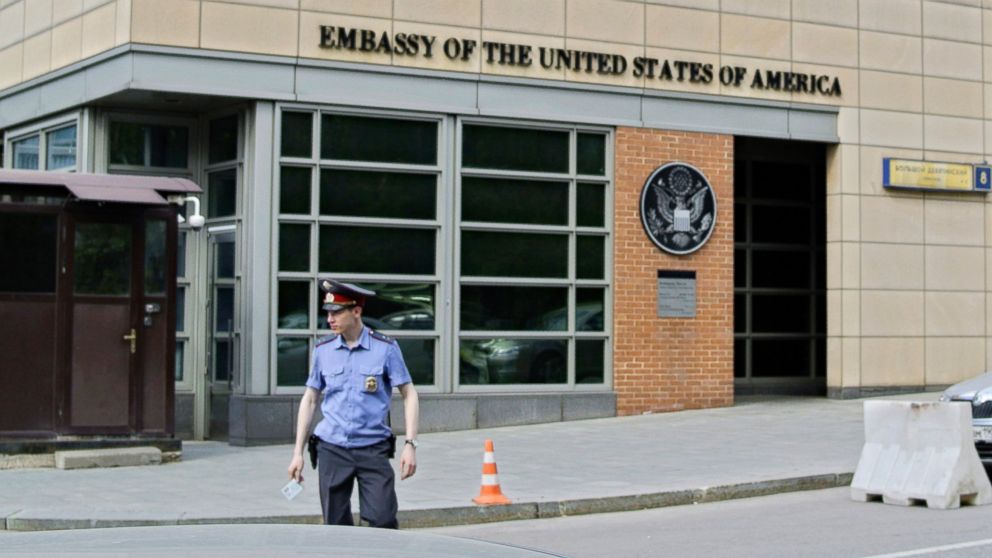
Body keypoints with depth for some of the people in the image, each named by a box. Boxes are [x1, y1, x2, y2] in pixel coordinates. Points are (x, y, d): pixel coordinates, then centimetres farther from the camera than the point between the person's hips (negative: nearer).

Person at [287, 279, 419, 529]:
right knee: (336, 525, 3)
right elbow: (309, 399, 13)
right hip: (332, 449, 3)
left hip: (373, 449, -3)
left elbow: (409, 395, 1)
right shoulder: (323, 349, 6)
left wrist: (410, 444, -8)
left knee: (383, 522, -11)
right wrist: (298, 452, 10)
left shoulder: (385, 348, -3)